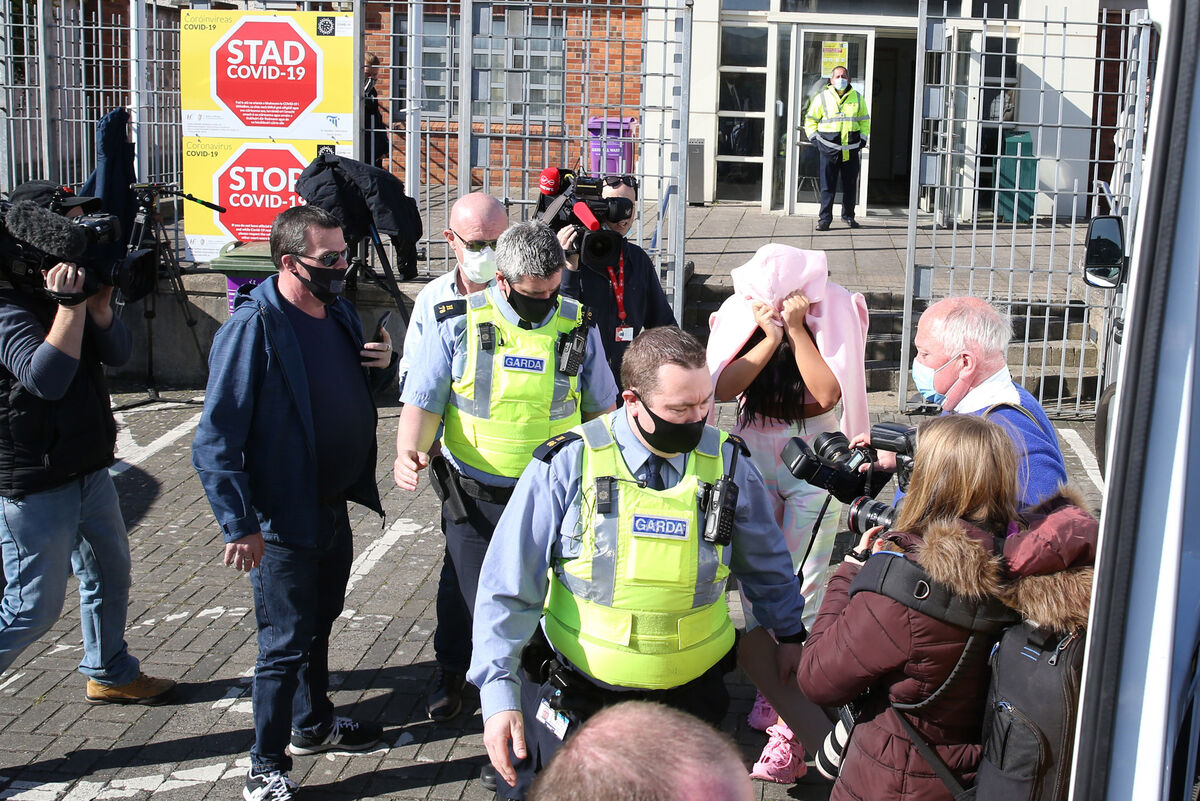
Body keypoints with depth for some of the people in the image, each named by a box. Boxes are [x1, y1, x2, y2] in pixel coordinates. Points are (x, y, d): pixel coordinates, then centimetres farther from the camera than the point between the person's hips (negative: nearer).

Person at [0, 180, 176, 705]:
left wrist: (98, 306, -15)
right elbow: (45, 377, -33)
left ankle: (110, 675, 40)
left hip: (89, 470, 9)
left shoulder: (65, 287, 7)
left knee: (109, 574, 22)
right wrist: (70, 304, -33)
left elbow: (119, 353, 2)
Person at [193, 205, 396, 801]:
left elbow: (359, 389, 19)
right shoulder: (252, 328, -22)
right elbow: (215, 439, -22)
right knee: (285, 645, 3)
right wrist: (240, 525, -24)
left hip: (334, 508, 8)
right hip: (283, 524, -8)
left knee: (318, 623, 24)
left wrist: (383, 365, -4)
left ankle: (313, 724, 44)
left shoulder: (339, 311, 4)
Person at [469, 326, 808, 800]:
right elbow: (508, 588, -10)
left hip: (688, 697, 2)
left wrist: (788, 632, 24)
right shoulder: (568, 465, -13)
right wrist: (499, 694, -14)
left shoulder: (727, 463, -4)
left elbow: (765, 561, 14)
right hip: (576, 698, -1)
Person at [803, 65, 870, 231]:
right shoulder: (822, 98, 4)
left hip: (851, 150, 3)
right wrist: (814, 139, 1)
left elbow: (865, 120, 21)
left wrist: (863, 139, 10)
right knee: (827, 186, -4)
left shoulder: (857, 98, 11)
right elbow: (810, 120, 11)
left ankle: (848, 216, 21)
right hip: (829, 149, -2)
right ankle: (824, 219, 1)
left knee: (850, 185, 7)